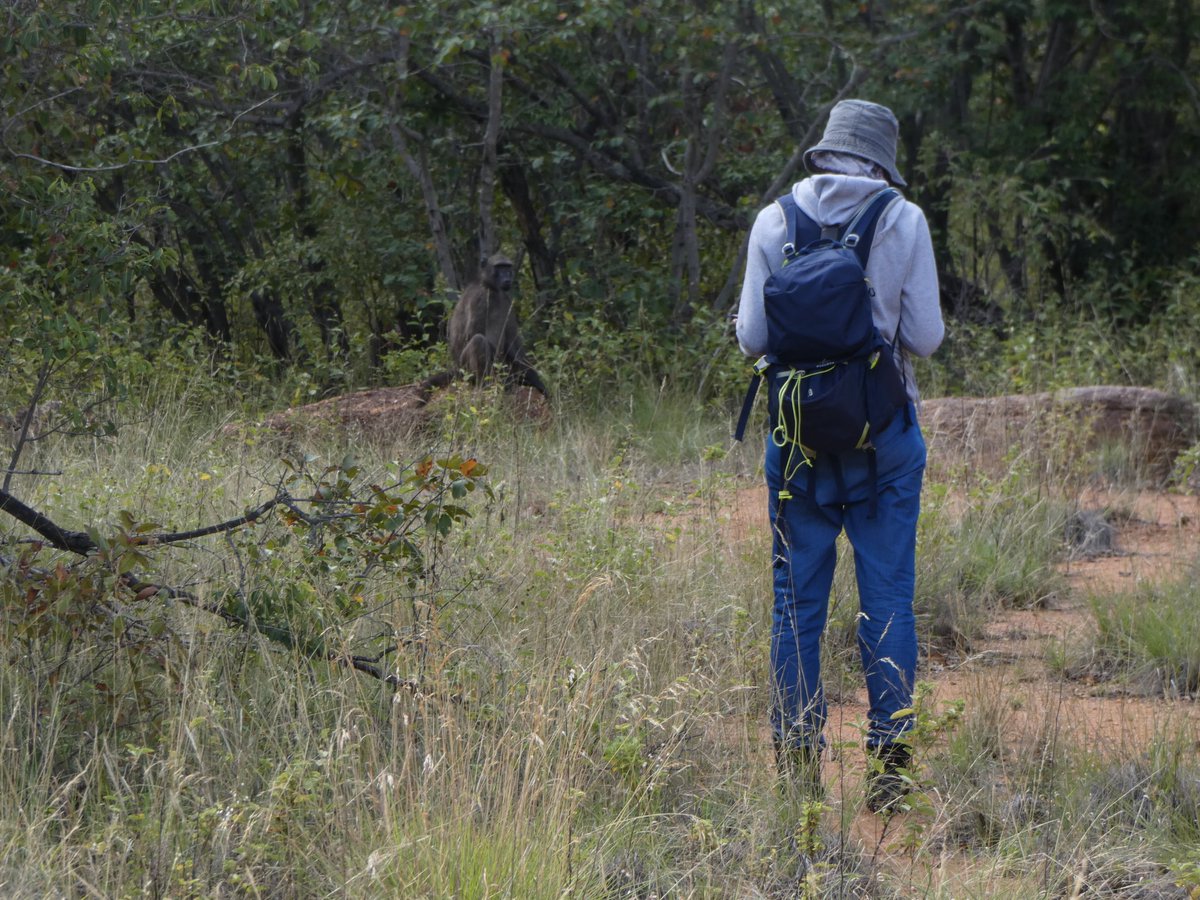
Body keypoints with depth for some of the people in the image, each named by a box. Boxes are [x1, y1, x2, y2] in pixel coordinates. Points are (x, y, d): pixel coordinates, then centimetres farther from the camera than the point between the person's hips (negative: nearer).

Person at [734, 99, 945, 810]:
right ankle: (890, 759, 1)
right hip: (882, 432, -1)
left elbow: (752, 338, -1)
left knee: (798, 600, 7)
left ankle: (798, 760, 6)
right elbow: (926, 337, -3)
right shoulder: (904, 221, -4)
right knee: (888, 598, 4)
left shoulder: (774, 222, -1)